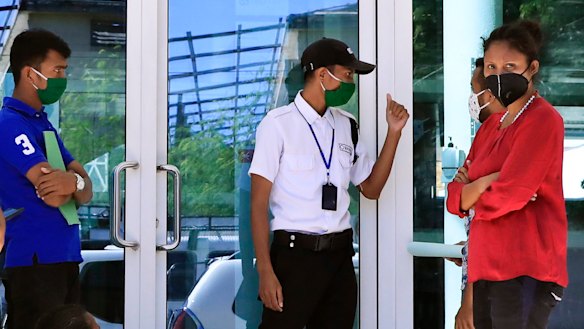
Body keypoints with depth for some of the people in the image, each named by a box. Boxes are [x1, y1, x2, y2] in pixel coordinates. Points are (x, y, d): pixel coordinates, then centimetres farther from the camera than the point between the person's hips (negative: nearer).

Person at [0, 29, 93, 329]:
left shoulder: (43, 124, 19)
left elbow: (86, 193, 10)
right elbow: (53, 196, -19)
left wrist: (74, 182, -13)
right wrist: (75, 179, 3)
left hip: (65, 259, 9)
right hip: (36, 260, -9)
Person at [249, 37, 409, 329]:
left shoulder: (346, 125, 11)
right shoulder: (278, 123, -6)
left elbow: (371, 189, 17)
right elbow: (259, 203, -7)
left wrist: (394, 132, 8)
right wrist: (265, 271, -14)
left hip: (339, 255, 6)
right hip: (295, 253, -5)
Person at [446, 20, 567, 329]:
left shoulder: (543, 119, -10)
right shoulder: (491, 124, 16)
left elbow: (506, 197, -19)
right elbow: (454, 199, 11)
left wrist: (471, 194, 2)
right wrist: (489, 181, -10)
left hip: (525, 269, -8)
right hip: (487, 267, 8)